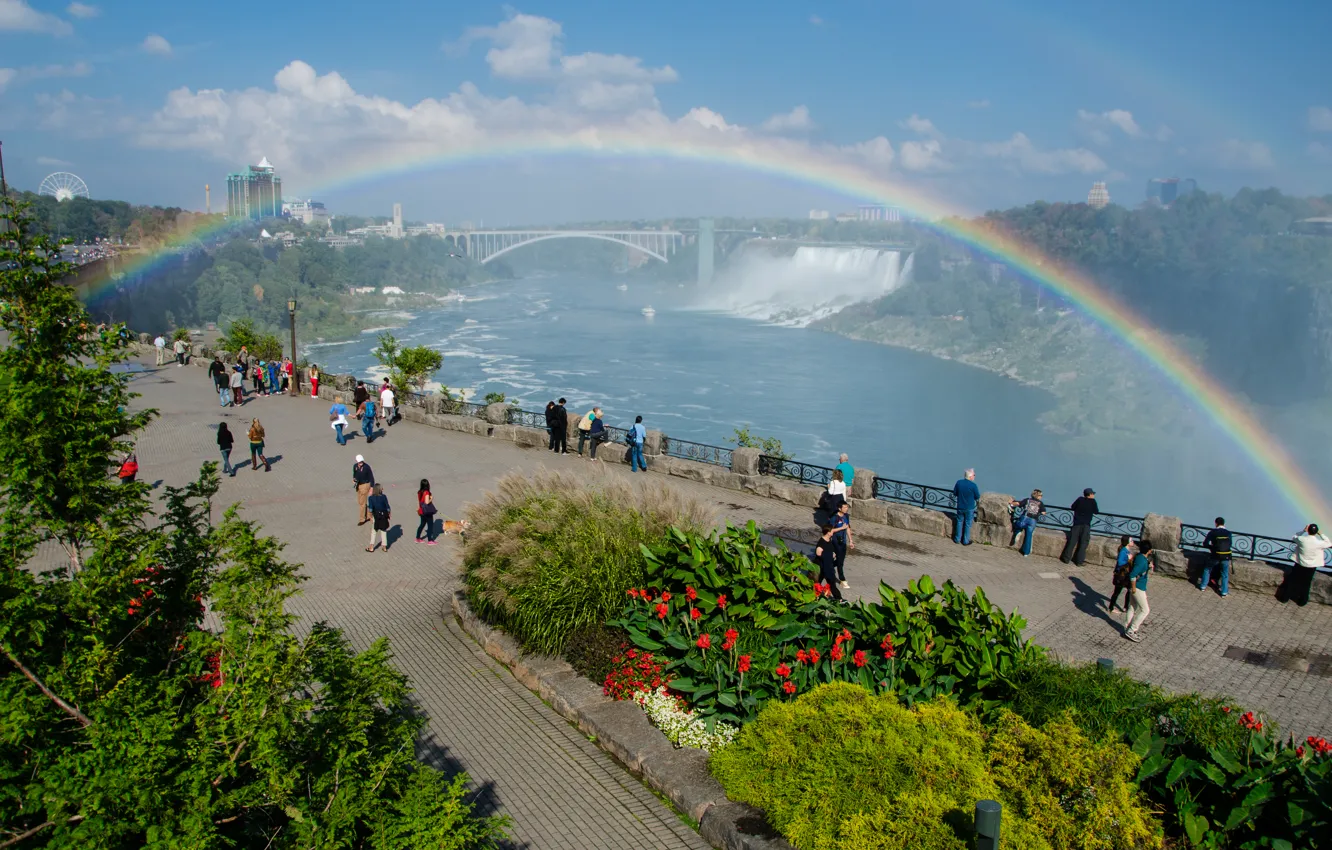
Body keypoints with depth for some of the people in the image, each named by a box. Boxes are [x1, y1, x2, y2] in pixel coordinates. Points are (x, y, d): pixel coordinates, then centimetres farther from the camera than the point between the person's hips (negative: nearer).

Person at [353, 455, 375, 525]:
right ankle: (368, 516, 29)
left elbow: (371, 477, -13)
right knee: (359, 502, 14)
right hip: (358, 485, 7)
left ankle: (362, 519, 7)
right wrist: (354, 479, -4)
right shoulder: (355, 466, -1)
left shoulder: (366, 467, -19)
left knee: (362, 502, -4)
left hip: (365, 485, -7)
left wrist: (372, 488, -13)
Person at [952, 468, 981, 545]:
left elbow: (954, 494, 2)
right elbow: (977, 498, -11)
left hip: (960, 507, 4)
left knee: (959, 522, 19)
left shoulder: (959, 482, -9)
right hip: (969, 508, -4)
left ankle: (957, 539, 28)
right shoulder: (973, 485, -21)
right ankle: (965, 541, 20)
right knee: (968, 524, 11)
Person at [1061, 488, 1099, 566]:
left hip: (1077, 523, 2)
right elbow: (1096, 512, 5)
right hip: (1086, 525, -2)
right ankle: (1079, 561, 1)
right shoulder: (1092, 501, -2)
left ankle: (1066, 558, 5)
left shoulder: (1080, 499, 4)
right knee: (1083, 543, 3)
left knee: (1072, 541, 5)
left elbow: (1072, 507, 12)